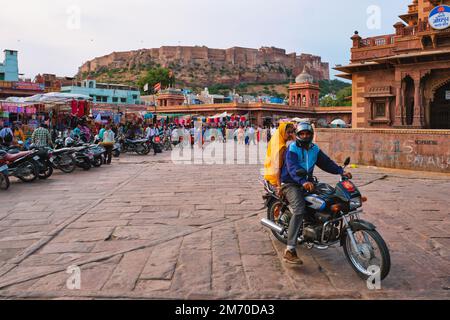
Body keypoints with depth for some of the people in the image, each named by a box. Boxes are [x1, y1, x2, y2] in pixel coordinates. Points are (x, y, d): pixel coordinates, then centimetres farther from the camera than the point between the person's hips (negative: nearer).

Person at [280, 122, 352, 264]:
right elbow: (292, 167, -26)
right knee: (299, 210, -29)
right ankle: (290, 251, -33)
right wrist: (303, 182, -42)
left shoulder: (315, 149, 13)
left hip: (307, 182, 8)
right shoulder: (292, 148, -10)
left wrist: (341, 171, -10)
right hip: (291, 184, -8)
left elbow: (326, 162, 6)